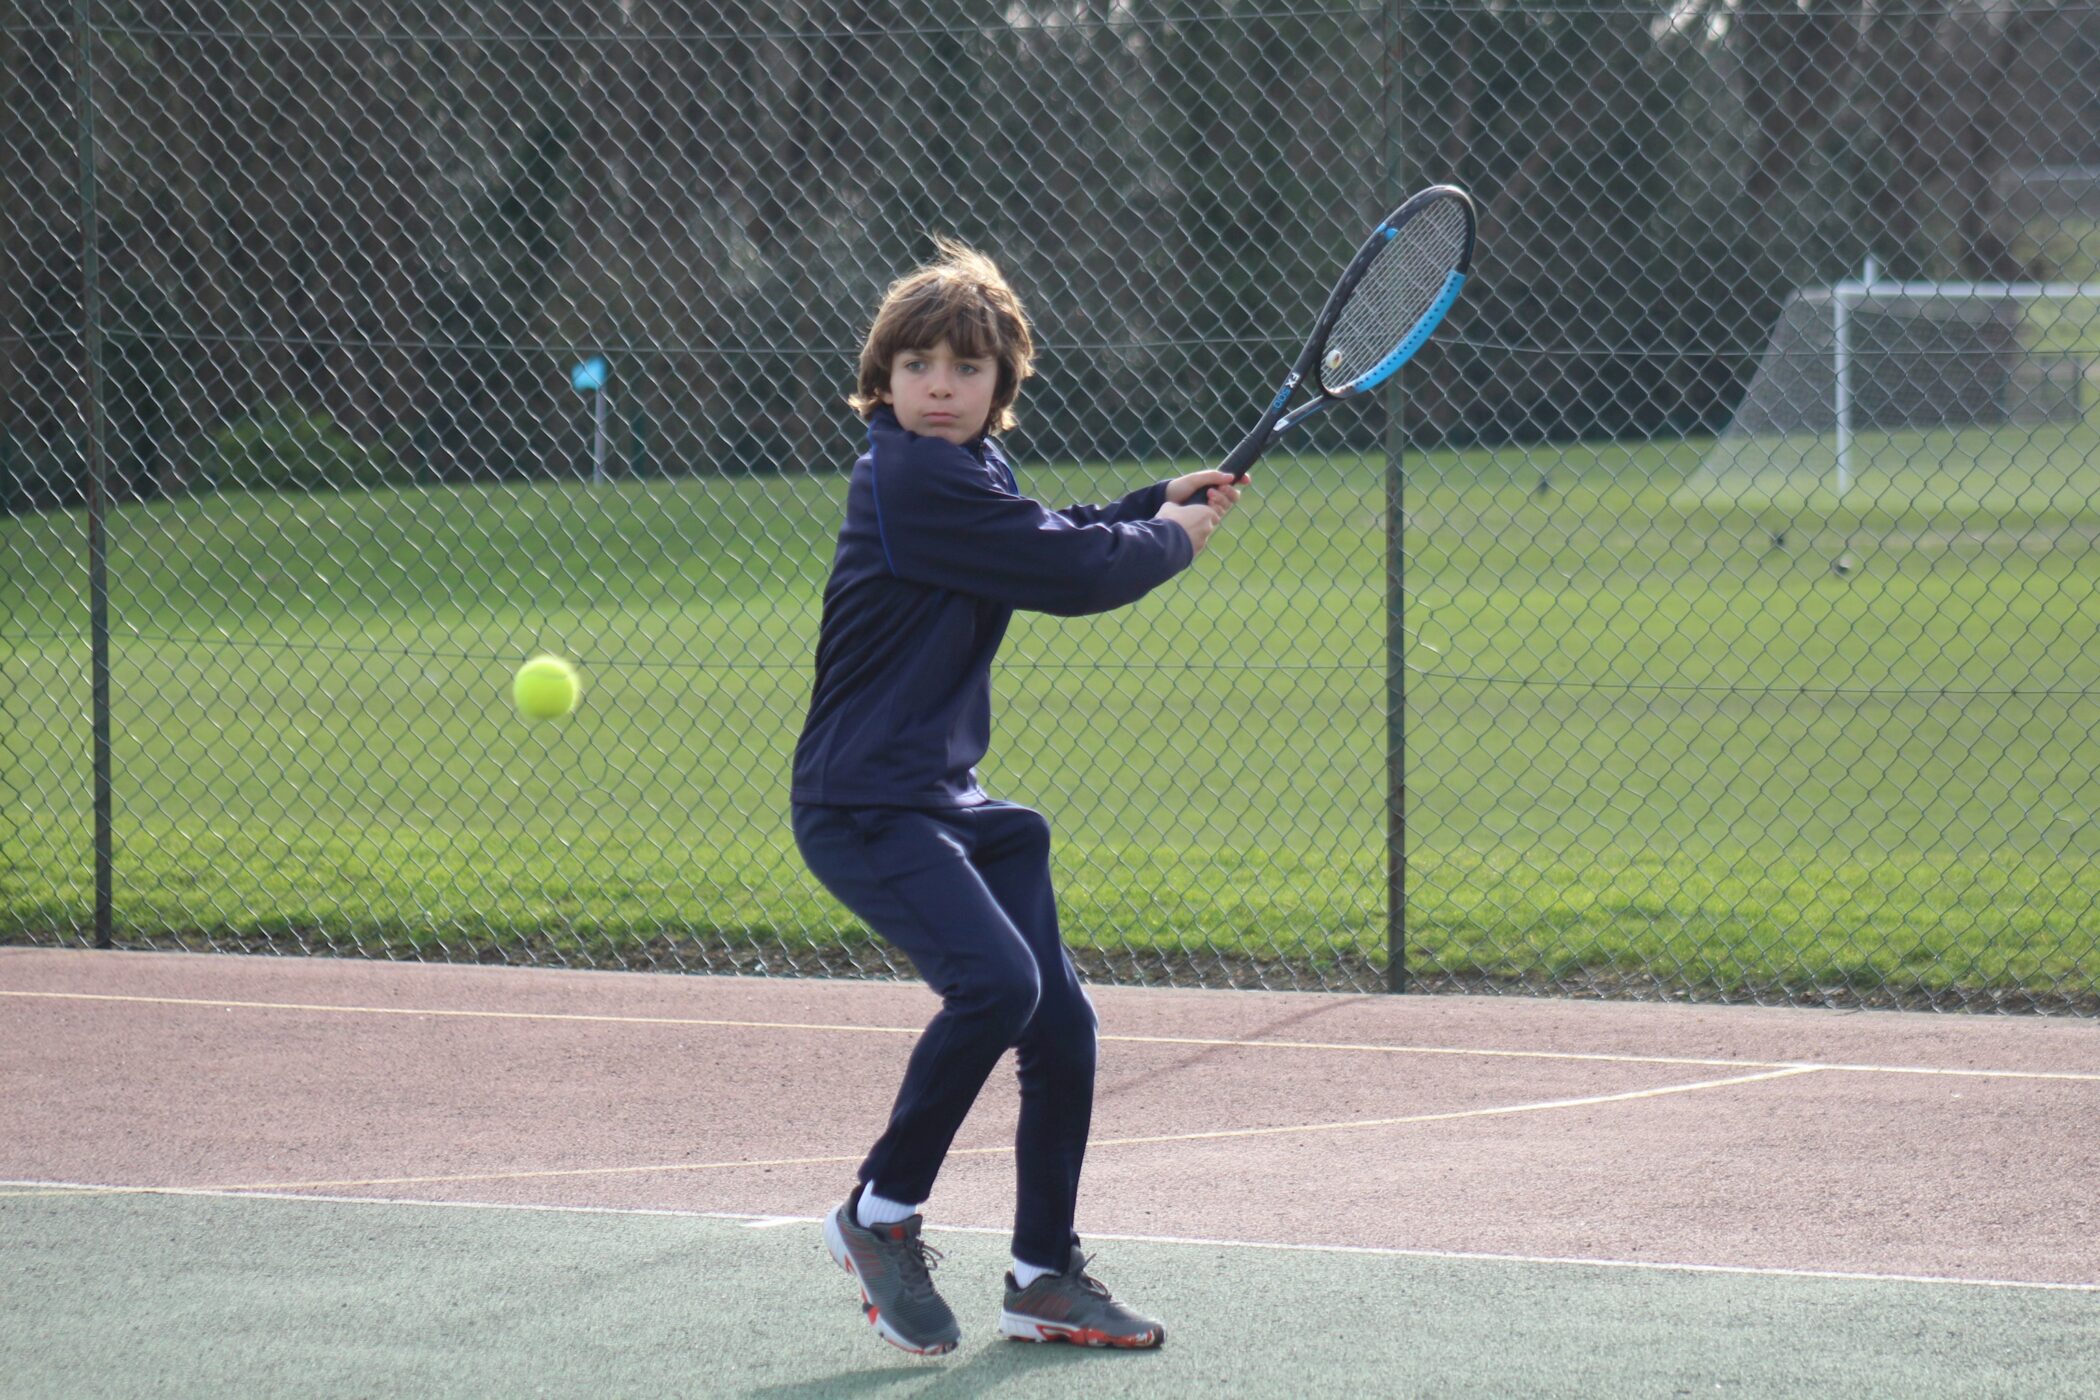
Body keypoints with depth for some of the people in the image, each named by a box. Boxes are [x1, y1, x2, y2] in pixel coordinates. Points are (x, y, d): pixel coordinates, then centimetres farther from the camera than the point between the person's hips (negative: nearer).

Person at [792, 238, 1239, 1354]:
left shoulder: (968, 472, 11)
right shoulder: (914, 480, -19)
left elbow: (1051, 543, 33)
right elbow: (1072, 576, -20)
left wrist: (1155, 505, 21)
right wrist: (1171, 540, -1)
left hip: (949, 802, 10)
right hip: (865, 804, -10)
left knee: (1061, 1024, 7)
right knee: (998, 980, -28)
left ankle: (1044, 1279, 20)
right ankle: (881, 1214, -9)